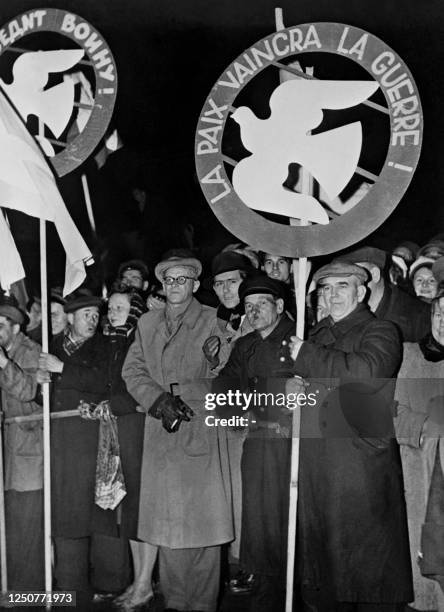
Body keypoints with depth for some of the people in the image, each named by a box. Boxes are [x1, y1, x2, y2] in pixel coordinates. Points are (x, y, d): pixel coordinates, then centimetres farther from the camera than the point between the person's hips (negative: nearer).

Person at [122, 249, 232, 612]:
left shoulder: (212, 322, 3)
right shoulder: (147, 323, 15)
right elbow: (132, 371, 8)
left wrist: (178, 396, -15)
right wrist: (160, 400, -8)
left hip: (202, 433, -3)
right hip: (161, 434, 3)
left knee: (203, 522, -2)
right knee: (166, 523, 6)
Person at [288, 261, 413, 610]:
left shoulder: (380, 332, -3)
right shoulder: (318, 335, 18)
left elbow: (367, 371, -23)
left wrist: (307, 356, -14)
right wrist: (294, 388, 4)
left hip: (362, 464, -6)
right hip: (316, 462, 6)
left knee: (367, 552, 0)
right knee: (320, 548, 13)